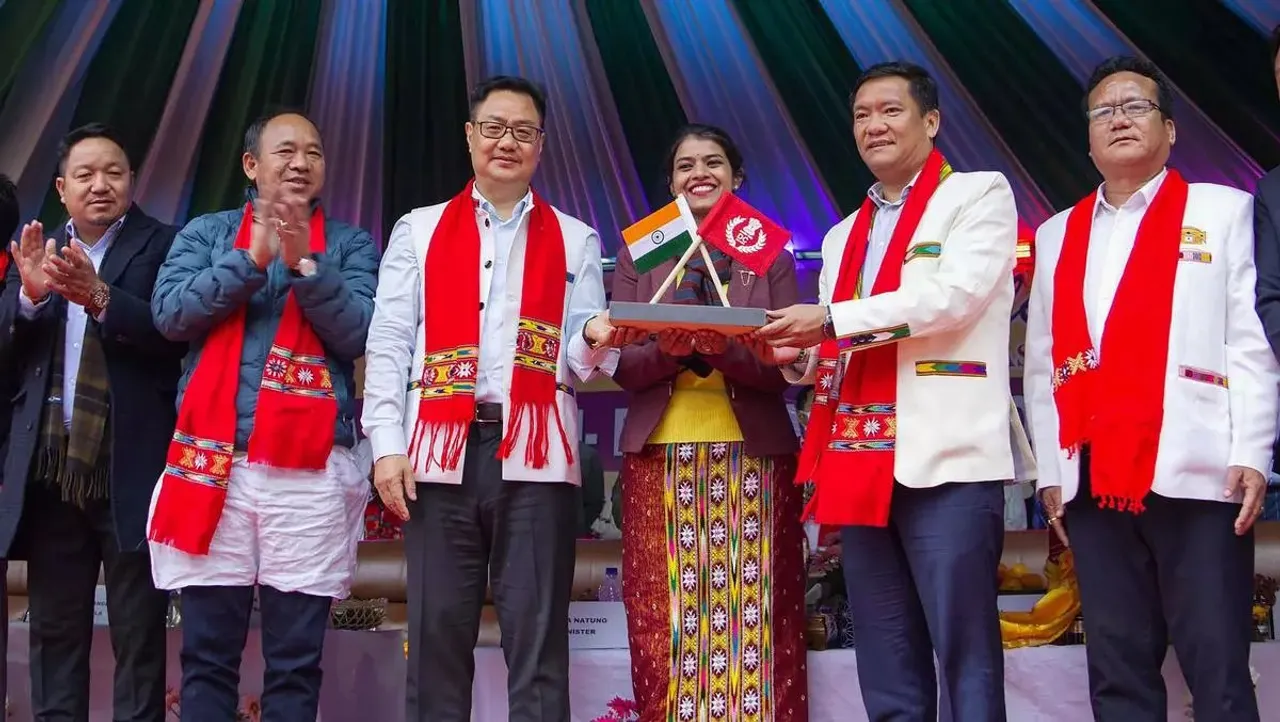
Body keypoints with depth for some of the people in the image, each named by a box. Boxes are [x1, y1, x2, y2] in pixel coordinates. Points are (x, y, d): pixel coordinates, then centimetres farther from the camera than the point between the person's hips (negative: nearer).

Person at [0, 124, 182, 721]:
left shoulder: (163, 246, -1)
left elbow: (176, 333, -15)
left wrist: (100, 297, -28)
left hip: (131, 468, -4)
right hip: (50, 467, 4)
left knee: (139, 635, 3)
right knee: (53, 631, 11)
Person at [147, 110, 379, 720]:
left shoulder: (349, 244, 10)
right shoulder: (207, 232, 13)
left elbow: (357, 334, -3)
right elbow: (169, 313, -2)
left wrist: (306, 264, -14)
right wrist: (251, 261, -11)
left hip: (309, 469, -1)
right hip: (213, 463, 1)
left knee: (296, 660, 2)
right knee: (206, 653, 5)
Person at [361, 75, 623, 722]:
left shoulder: (574, 240, 15)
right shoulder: (419, 230, 14)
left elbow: (580, 358, 9)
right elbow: (387, 343, 8)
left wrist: (595, 339, -15)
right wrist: (386, 444, -4)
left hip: (536, 452, 0)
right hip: (442, 449, 0)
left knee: (537, 638, -1)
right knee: (437, 632, 2)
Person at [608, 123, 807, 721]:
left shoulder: (771, 255, 8)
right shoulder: (638, 253, 10)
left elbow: (786, 367, -2)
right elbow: (622, 365, 3)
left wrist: (724, 349, -20)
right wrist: (668, 350, -18)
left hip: (753, 454, 0)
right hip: (661, 454, 1)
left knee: (755, 617, -1)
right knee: (665, 620, 1)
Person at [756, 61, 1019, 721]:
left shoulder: (980, 195, 4)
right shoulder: (842, 238, 24)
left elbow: (956, 293, -12)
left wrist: (833, 320, -12)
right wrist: (799, 354, 2)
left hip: (945, 458, -6)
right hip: (862, 462, 7)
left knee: (965, 654, -5)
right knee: (885, 667, 9)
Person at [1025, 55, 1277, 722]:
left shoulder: (1223, 211, 9)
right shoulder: (1056, 235, 19)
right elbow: (1041, 365, 16)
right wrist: (1049, 469, 8)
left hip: (1196, 472, -3)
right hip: (1093, 480, 4)